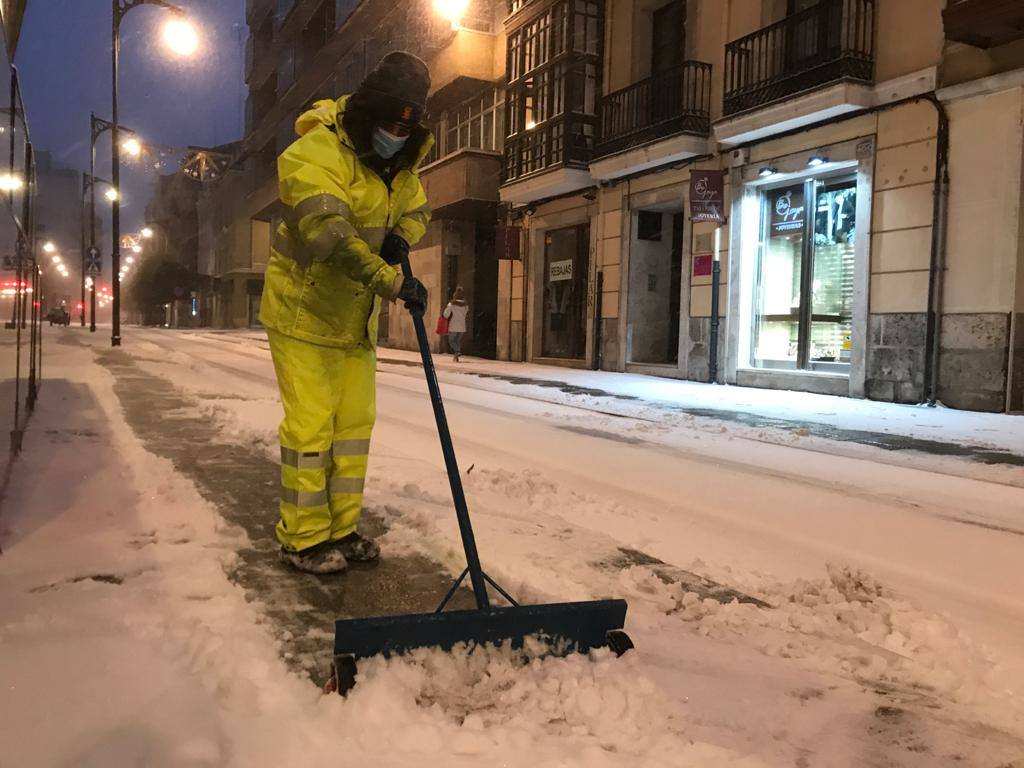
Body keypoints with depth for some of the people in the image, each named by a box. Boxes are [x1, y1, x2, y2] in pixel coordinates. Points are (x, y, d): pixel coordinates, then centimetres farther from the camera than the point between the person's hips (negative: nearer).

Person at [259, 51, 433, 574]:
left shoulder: (399, 162, 5)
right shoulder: (316, 153, -21)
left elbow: (417, 209, 19)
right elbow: (331, 235, -34)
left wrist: (402, 237, -6)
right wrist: (392, 282, -40)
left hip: (355, 319, 8)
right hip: (304, 313, -8)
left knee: (355, 423, 10)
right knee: (310, 427, -6)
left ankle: (341, 530, 22)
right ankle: (302, 540, 7)